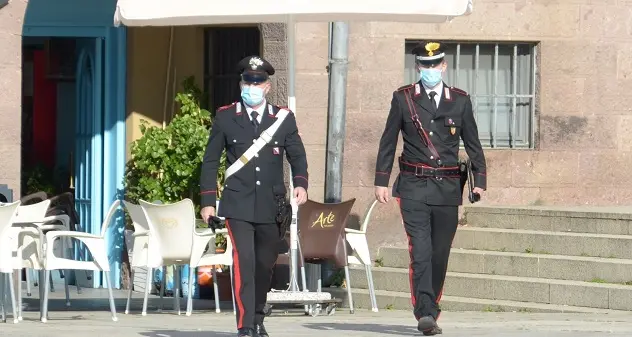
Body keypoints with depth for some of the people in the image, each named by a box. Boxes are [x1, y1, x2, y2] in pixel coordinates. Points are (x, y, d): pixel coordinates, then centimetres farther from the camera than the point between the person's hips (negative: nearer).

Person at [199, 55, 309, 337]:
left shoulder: (284, 119, 8)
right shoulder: (225, 117, 5)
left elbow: (297, 156, 10)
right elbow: (210, 161, 8)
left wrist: (300, 183, -10)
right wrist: (208, 200, 2)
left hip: (272, 206, 2)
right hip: (238, 205, -2)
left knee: (265, 264, 11)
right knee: (244, 262, -15)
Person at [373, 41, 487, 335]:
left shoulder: (460, 101, 9)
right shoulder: (403, 99, 5)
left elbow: (472, 143, 12)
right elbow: (388, 142, 9)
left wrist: (480, 180, 4)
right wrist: (381, 181, 5)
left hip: (448, 189, 2)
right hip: (413, 187, -2)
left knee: (440, 253, 8)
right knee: (420, 251, -14)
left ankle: (431, 309, 22)